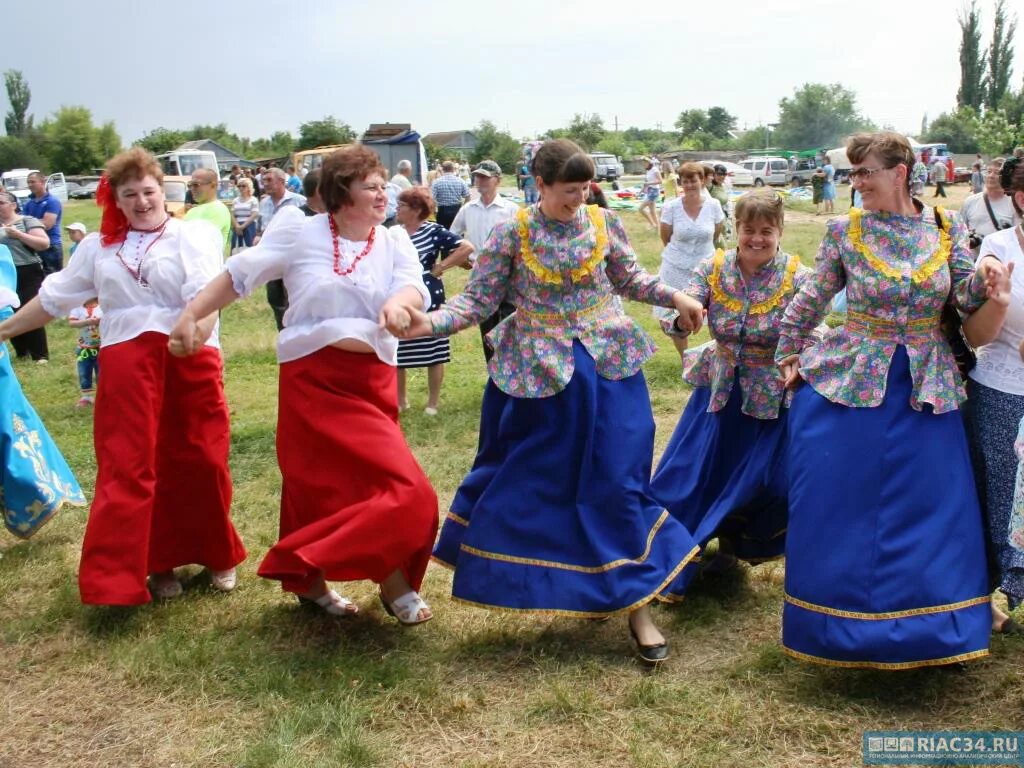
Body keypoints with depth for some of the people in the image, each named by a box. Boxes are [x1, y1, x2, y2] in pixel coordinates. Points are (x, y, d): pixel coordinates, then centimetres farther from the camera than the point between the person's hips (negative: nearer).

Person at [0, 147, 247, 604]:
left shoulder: (193, 235, 0)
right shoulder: (99, 246, 14)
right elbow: (55, 296, 20)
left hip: (189, 362, -3)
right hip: (126, 366, 3)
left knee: (200, 463, 4)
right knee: (129, 467, 1)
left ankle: (218, 556, 24)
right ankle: (156, 564, 12)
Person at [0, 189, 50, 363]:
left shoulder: (27, 221, -3)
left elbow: (45, 244, -13)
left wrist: (18, 234, -18)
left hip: (28, 275, -5)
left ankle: (41, 354, 2)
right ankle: (22, 352, 21)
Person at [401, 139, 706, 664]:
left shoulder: (605, 223, 1)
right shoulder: (512, 233, -6)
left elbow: (630, 279, 16)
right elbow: (477, 299, -7)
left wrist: (675, 297, 3)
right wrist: (431, 323, -23)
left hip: (608, 365, 1)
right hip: (537, 373, -1)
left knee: (616, 479, 1)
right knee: (524, 480, 8)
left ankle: (636, 603, 12)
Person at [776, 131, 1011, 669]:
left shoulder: (946, 227, 1)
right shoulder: (845, 230, -3)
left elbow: (968, 297, 0)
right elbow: (810, 300, 7)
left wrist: (984, 278, -21)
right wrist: (789, 354, 11)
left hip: (927, 388, 2)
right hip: (850, 380, -1)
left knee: (930, 507, 6)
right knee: (840, 507, 3)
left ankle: (926, 626, 25)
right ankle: (841, 623, 22)